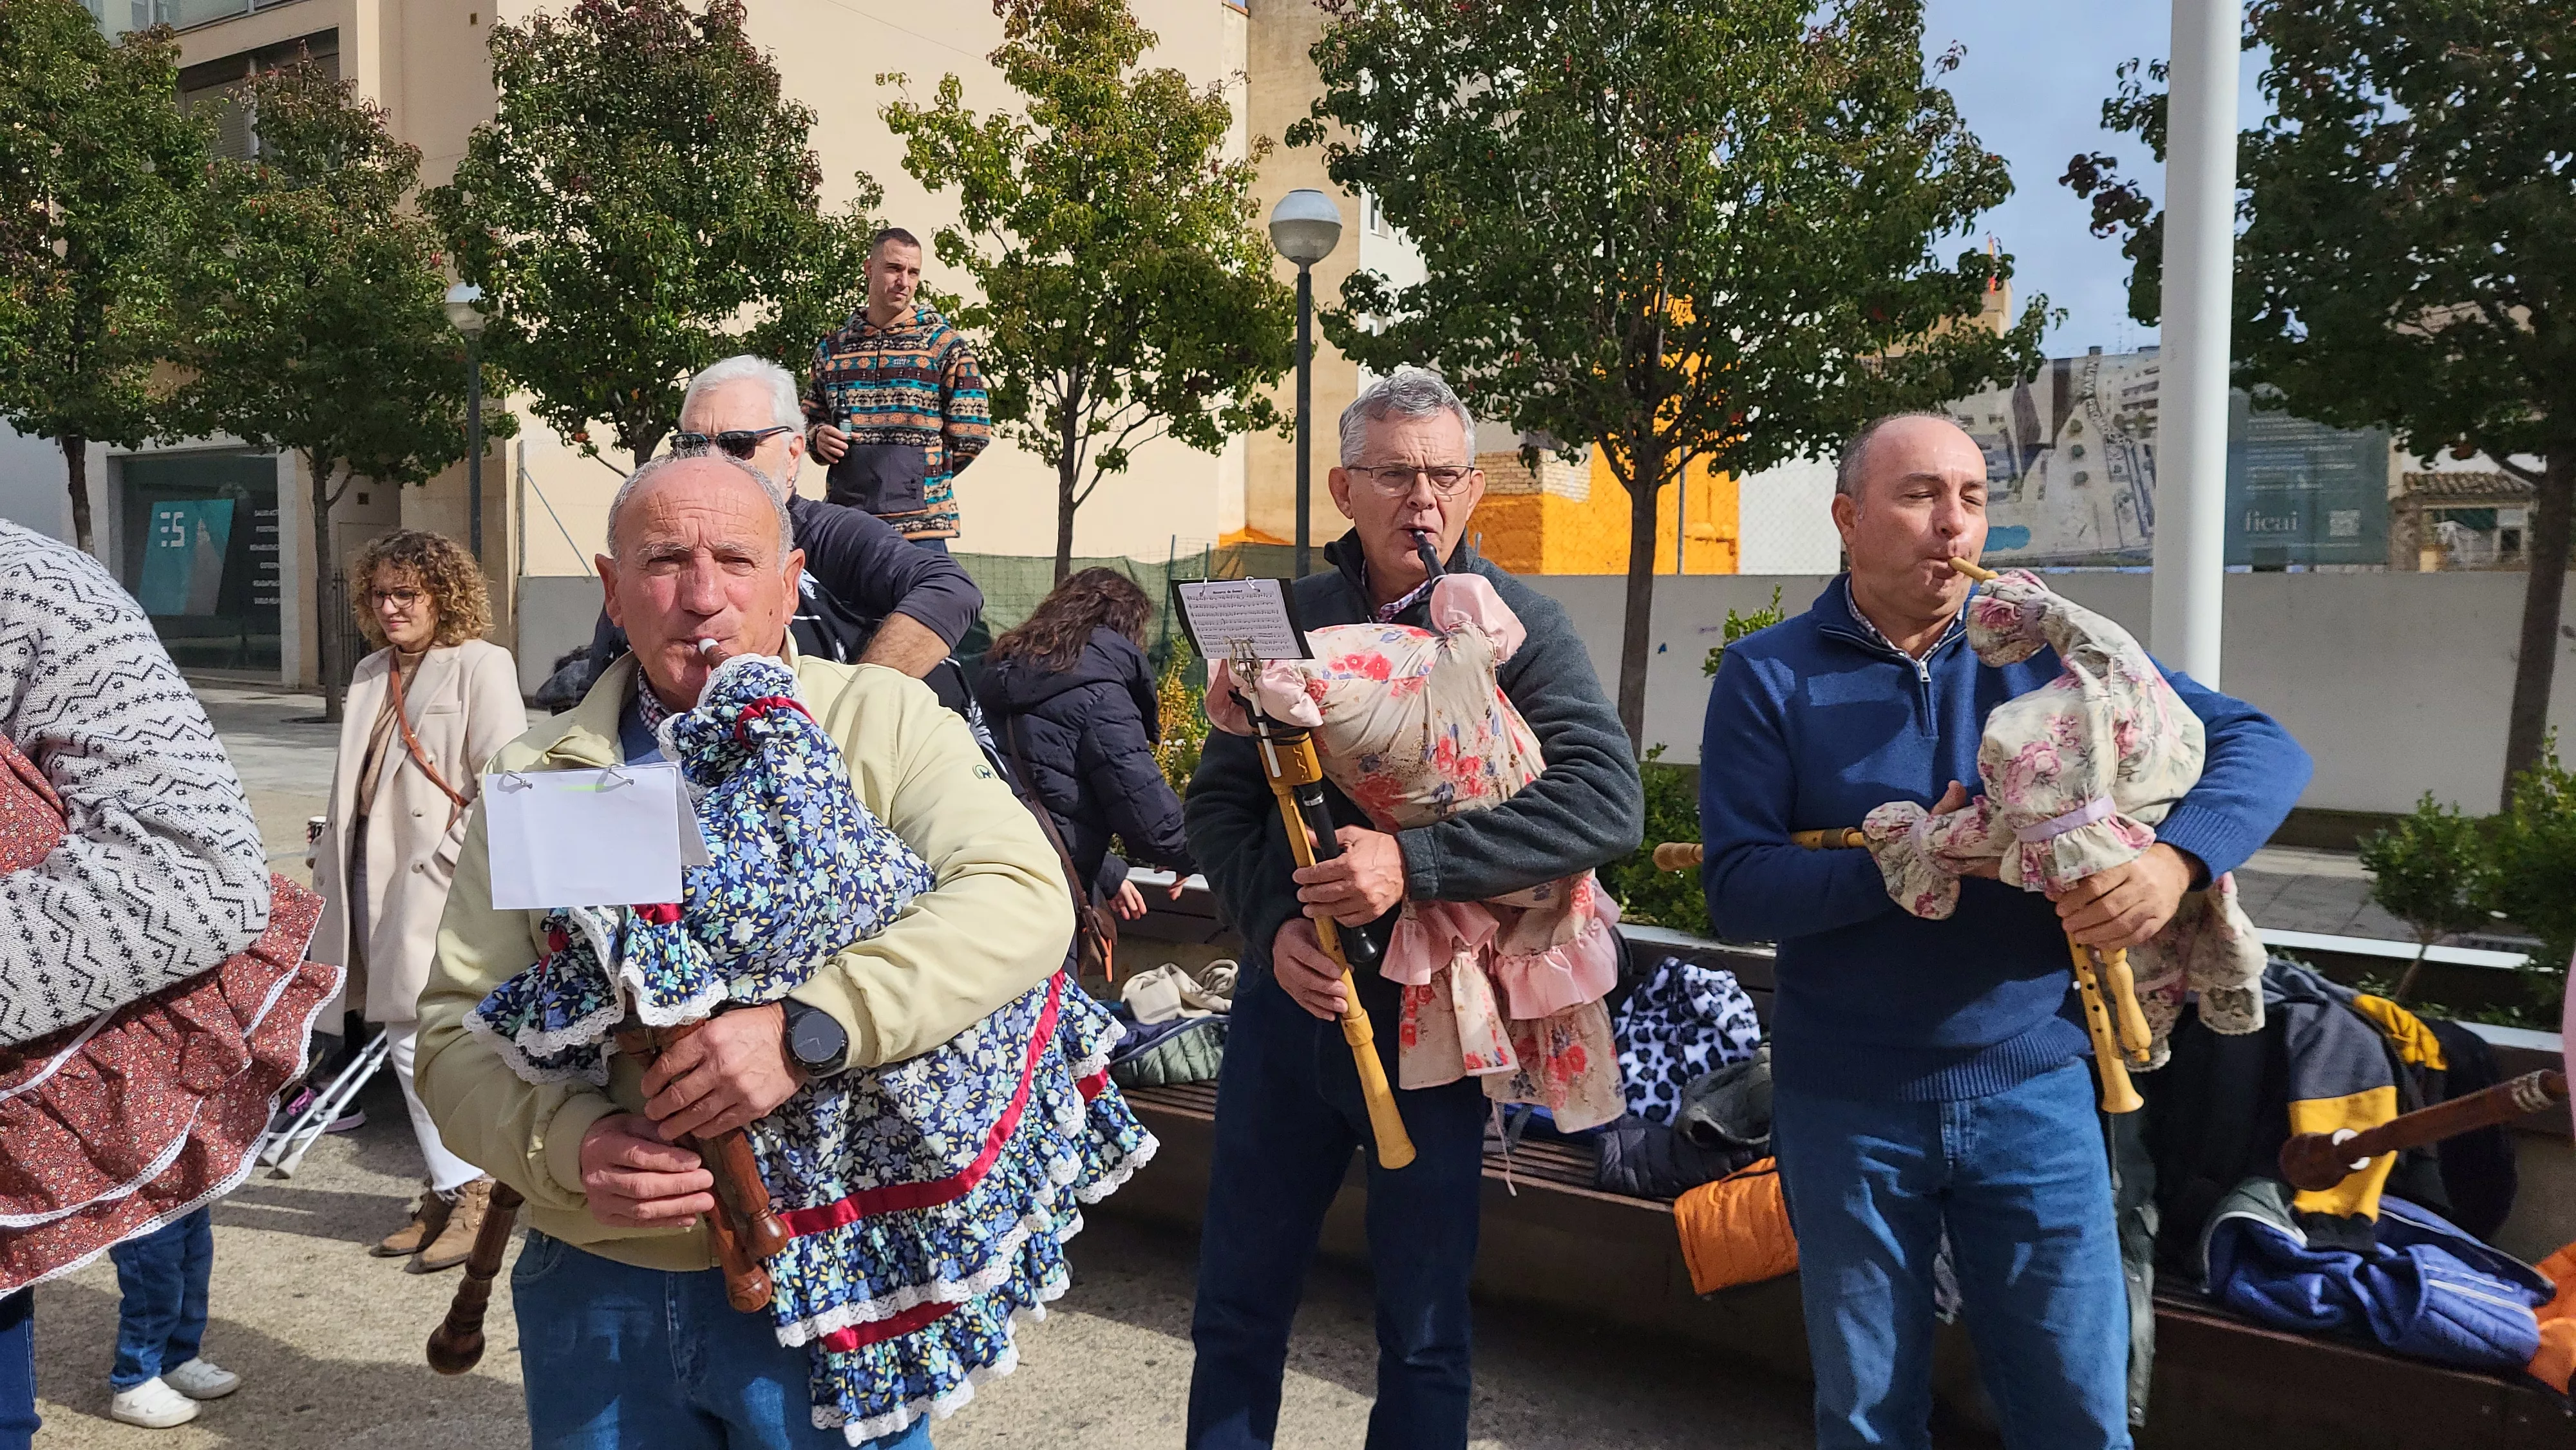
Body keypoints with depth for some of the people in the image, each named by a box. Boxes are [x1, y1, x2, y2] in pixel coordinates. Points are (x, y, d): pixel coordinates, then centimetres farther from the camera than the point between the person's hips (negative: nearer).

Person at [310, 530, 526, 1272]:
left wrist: (460, 857, -16)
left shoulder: (480, 666, -7)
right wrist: (333, 855, 17)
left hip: (439, 883, -8)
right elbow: (355, 783, 21)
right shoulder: (370, 674, 18)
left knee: (419, 1043, -11)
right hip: (376, 877, 8)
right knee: (406, 1047, 11)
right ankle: (447, 1191, 21)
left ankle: (470, 1190, 2)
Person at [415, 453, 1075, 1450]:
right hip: (596, 1285, 3)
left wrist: (808, 1029, -30)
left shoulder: (883, 721, -5)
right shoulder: (537, 776, 4)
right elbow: (454, 1028, 3)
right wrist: (571, 1144, -17)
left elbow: (1023, 897, -19)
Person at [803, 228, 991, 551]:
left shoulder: (946, 346, 3)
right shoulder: (832, 348, 15)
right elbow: (812, 420, 24)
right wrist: (820, 438, 1)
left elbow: (971, 436, 0)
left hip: (919, 526, -4)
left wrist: (919, 480, 5)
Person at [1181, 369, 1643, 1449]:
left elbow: (1609, 802, -18)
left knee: (1423, 1333, 12)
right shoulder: (1291, 619, 4)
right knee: (1237, 1312, 15)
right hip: (1290, 996, 3)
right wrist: (1275, 921, -12)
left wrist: (1415, 862, -26)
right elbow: (1217, 800, 6)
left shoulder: (1518, 624, -5)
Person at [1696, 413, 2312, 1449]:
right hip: (1846, 1102, -1)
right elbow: (1736, 893, -13)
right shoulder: (1769, 677, -5)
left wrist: (2174, 861, -22)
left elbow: (2264, 750, -3)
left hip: (2032, 1085, 2)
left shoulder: (2049, 644, 0)